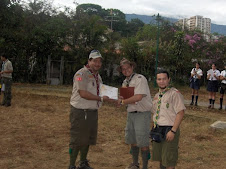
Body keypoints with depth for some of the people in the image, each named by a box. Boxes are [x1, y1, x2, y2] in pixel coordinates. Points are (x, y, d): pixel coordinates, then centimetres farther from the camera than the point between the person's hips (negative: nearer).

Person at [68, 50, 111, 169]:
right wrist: (101, 99, -18)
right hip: (80, 113, -8)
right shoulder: (81, 74, -13)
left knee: (88, 139, 16)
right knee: (77, 141, -2)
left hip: (93, 112, 8)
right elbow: (83, 93, -22)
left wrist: (108, 97, 6)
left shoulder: (98, 76, 15)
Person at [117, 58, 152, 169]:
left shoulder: (140, 79, -14)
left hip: (142, 114, -8)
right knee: (132, 140, 16)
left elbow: (138, 97, -24)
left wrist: (123, 101, -14)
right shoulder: (125, 82, 13)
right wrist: (121, 99, -6)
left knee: (143, 142, -3)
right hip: (130, 113, 8)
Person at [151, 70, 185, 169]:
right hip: (157, 130, 7)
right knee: (160, 158, 17)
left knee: (169, 161, 1)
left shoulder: (174, 93, -12)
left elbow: (180, 113, -19)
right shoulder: (157, 95, 13)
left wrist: (173, 131, -22)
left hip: (169, 130, -7)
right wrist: (154, 128, 13)